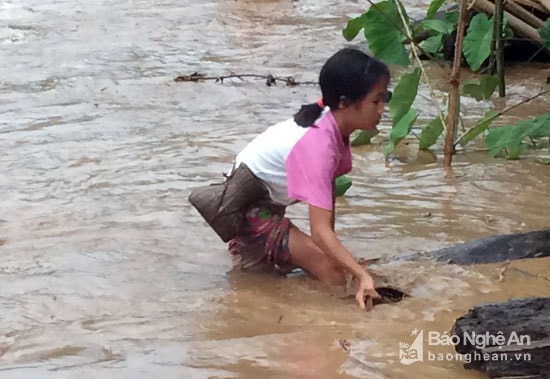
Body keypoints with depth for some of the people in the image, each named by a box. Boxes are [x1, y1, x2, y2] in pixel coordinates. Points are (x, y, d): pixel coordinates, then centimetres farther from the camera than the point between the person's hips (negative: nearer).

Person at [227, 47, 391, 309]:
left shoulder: (334, 124, -11)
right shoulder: (317, 143, -35)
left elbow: (328, 188, -2)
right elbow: (320, 230, -40)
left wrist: (332, 247, -6)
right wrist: (362, 276, -48)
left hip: (267, 201, 9)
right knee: (332, 272, -20)